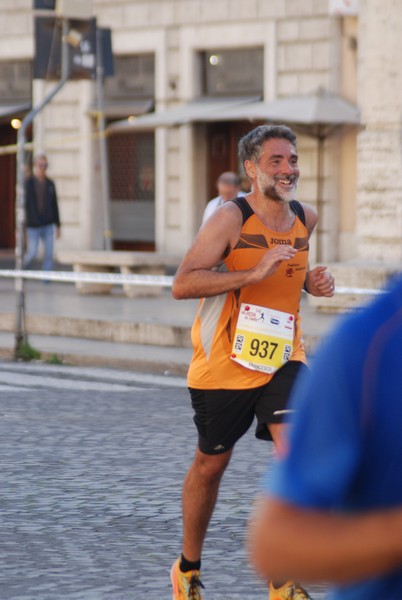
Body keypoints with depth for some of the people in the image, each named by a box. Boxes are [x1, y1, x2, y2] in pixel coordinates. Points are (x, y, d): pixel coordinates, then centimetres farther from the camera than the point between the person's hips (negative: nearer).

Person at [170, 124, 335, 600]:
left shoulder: (306, 219, 5)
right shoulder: (230, 218, -14)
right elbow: (182, 284, -23)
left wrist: (309, 281, 5)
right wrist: (255, 273, -29)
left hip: (282, 357, 4)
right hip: (223, 363, -4)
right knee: (211, 464, 10)